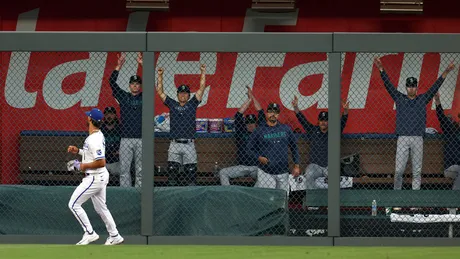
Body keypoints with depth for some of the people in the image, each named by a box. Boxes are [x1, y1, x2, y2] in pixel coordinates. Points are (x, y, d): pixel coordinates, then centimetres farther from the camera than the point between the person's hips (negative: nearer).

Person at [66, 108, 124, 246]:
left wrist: (85, 166, -17)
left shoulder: (94, 140, -24)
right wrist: (78, 151, 14)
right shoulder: (98, 135, 8)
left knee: (74, 204, -5)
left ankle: (89, 233, -3)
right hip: (100, 177, 10)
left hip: (95, 178, -10)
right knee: (101, 207, 19)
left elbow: (101, 162, -29)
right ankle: (114, 236, 24)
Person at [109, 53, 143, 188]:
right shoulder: (123, 97, 11)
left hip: (141, 140, 0)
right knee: (124, 169, -2)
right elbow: (112, 82, 2)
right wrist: (119, 65, -8)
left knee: (140, 170, 3)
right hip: (126, 139, 0)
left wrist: (143, 65, -9)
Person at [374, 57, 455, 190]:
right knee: (399, 169, -6)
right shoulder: (399, 98, 11)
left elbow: (435, 87, 7)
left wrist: (445, 73, -3)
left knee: (417, 170, 1)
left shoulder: (423, 99, 13)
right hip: (402, 138, -1)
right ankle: (397, 191, 6)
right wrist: (381, 69, -8)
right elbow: (388, 85, 3)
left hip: (418, 138, 1)